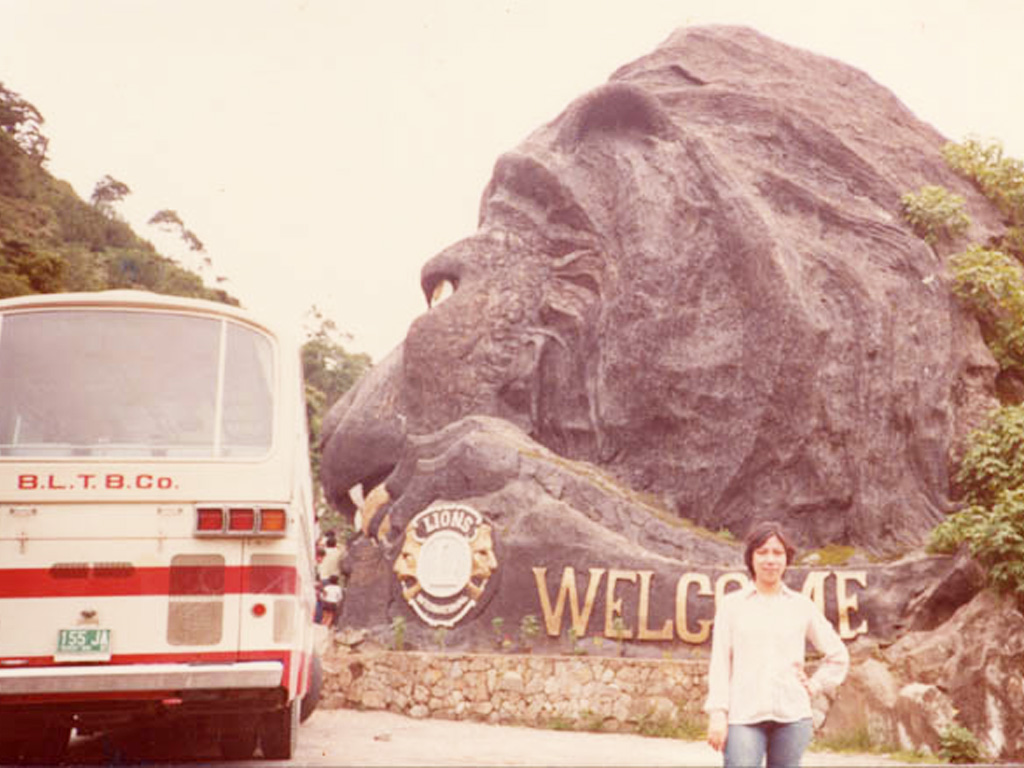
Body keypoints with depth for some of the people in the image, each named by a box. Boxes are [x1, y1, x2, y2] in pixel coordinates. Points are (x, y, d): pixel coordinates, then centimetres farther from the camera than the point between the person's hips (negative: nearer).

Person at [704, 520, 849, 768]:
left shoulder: (802, 606, 11)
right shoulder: (731, 604, 8)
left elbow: (838, 655, 21)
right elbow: (719, 662, 4)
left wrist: (814, 686, 10)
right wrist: (717, 713, -3)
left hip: (792, 717, 2)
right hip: (743, 716, -2)